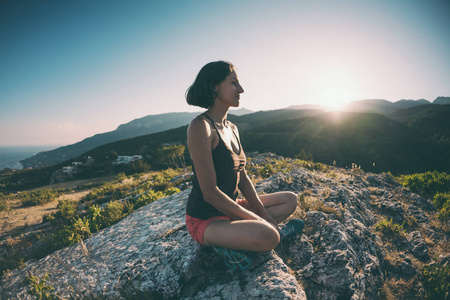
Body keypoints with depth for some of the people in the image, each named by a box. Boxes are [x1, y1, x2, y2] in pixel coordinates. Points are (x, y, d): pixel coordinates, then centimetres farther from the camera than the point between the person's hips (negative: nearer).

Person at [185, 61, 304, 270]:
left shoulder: (231, 128, 7)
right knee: (267, 236, -35)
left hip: (230, 208, 10)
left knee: (291, 200, 15)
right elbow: (210, 193, -23)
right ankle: (227, 241, -5)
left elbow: (242, 178, 9)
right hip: (205, 219, -10)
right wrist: (257, 220, -16)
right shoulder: (200, 127, -20)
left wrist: (264, 214, 0)